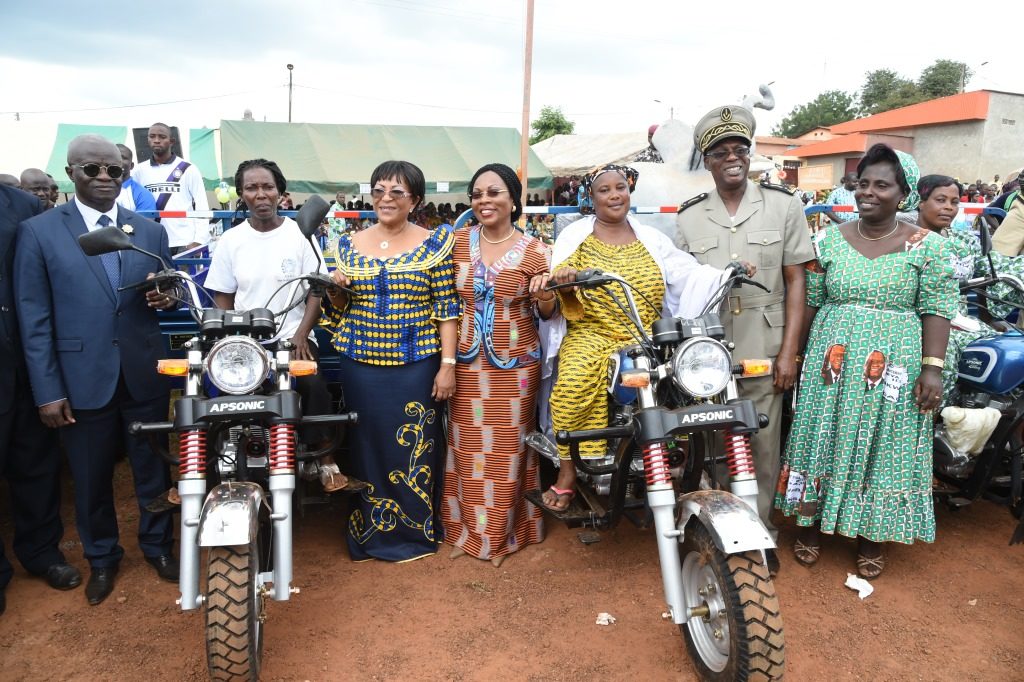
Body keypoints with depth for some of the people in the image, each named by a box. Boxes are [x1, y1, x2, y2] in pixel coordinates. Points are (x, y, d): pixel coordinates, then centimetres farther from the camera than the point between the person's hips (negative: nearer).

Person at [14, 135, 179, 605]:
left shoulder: (151, 231, 6)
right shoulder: (38, 232, -3)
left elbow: (167, 293, 12)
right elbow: (34, 319, -4)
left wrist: (166, 296, -13)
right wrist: (47, 391, -8)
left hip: (145, 374, 2)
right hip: (82, 380, -2)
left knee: (153, 469, 13)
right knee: (91, 477, 13)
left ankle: (157, 545, 35)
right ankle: (102, 558, 35)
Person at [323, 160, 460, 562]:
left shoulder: (433, 244, -2)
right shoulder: (348, 245, 7)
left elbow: (447, 309, -4)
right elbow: (339, 309, 14)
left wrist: (448, 364, -9)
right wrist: (336, 290, -8)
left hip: (416, 365, -2)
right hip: (362, 365, 3)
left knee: (415, 449, 5)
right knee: (366, 447, 10)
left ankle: (414, 532, 23)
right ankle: (368, 532, 27)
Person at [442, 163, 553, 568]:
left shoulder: (535, 251, -4)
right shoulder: (457, 243, 3)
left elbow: (547, 314, -1)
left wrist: (544, 294, -21)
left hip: (514, 365, -2)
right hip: (466, 364, 2)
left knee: (506, 448, 6)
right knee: (467, 447, 9)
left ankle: (501, 536, 22)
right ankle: (467, 530, 26)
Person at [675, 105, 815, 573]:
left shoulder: (783, 206, 3)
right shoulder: (688, 218, 7)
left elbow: (795, 281, 2)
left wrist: (789, 351, -4)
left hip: (764, 354, -1)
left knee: (762, 447, 7)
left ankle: (760, 531, 25)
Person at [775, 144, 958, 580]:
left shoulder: (928, 246, -2)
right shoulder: (828, 241, 4)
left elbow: (937, 310, -4)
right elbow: (808, 303, 6)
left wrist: (932, 367, -12)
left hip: (895, 367, -1)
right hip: (831, 361, 2)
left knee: (883, 447, 7)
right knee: (821, 441, 7)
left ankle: (871, 536, 23)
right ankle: (811, 523, 24)